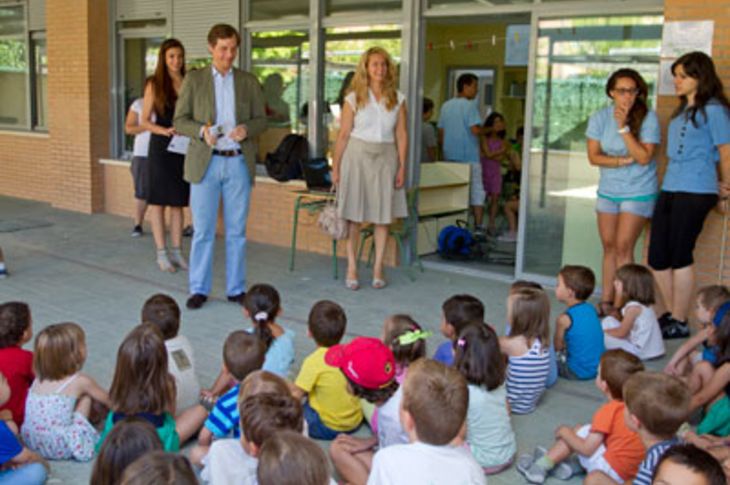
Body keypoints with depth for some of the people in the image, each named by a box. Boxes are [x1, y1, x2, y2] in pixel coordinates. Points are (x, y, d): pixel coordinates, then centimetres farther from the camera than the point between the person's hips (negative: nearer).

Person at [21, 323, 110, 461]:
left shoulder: (39, 378, 7)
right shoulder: (81, 382, -6)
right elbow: (106, 399, 10)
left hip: (31, 444, 6)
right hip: (60, 449, -6)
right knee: (87, 396, 6)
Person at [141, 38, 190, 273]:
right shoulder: (154, 84, 0)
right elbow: (145, 121, 0)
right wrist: (165, 130, -17)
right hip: (161, 147, -3)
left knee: (178, 201, 8)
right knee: (158, 200, 1)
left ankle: (177, 251, 16)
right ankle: (161, 253, 7)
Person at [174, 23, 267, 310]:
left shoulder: (249, 82, 9)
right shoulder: (193, 80, 4)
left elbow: (261, 120, 9)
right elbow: (180, 121, 1)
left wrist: (246, 129, -13)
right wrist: (201, 131, -18)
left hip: (239, 163, 2)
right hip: (205, 163, -1)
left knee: (236, 230, 6)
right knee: (203, 230, 1)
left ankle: (236, 288, 16)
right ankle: (199, 289, 12)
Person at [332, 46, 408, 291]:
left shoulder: (398, 99, 6)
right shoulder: (354, 98, 1)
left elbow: (401, 135, 5)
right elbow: (343, 135, 0)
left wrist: (402, 167, 0)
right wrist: (336, 167, -3)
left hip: (385, 157, 2)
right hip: (357, 155, -2)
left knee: (383, 216, 3)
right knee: (353, 216, -1)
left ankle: (378, 269, 13)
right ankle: (352, 269, 8)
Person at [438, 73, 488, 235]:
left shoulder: (446, 106, 11)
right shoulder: (470, 106, -11)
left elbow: (440, 132, 13)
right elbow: (475, 129, -22)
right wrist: (484, 131, -2)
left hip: (450, 156, 6)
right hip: (469, 156, -6)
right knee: (476, 192, 1)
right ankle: (478, 226, -1)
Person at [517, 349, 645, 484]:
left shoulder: (608, 411, -17)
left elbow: (587, 449, -15)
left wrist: (565, 432, 1)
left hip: (613, 471, -7)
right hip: (632, 472, 7)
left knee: (578, 431, 5)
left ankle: (541, 466, 10)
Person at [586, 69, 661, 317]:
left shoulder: (648, 118, -12)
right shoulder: (600, 117, -3)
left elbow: (644, 157, -19)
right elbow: (593, 156, -5)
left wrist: (624, 127, -24)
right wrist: (622, 161, -18)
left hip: (638, 192, -4)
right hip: (608, 191, 4)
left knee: (623, 246, -9)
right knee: (609, 246, 8)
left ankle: (621, 304, -3)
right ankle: (606, 301, 16)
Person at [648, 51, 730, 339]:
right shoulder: (682, 111, 18)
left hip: (695, 192, -8)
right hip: (670, 189, 8)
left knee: (680, 257, -3)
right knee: (657, 258, 7)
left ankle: (680, 323, 9)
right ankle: (672, 314, 22)